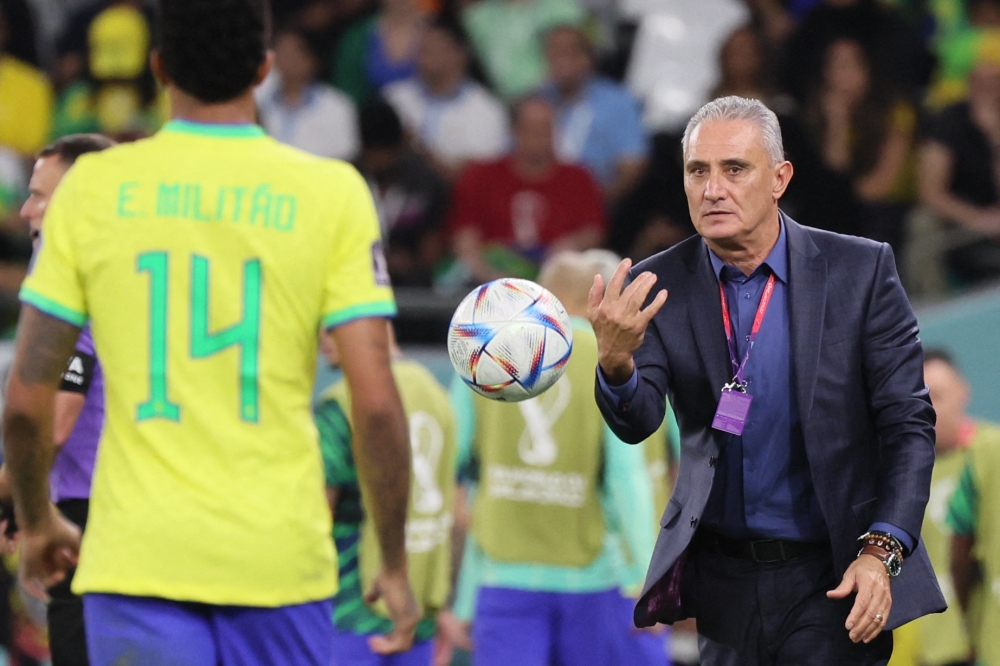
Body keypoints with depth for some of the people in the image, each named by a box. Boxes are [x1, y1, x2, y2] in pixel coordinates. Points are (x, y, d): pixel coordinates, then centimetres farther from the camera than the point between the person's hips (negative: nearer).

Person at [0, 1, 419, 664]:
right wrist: (395, 564, 5)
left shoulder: (93, 187, 1)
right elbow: (376, 403, -6)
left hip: (138, 555, 0)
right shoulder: (332, 193, -2)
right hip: (281, 555, 0)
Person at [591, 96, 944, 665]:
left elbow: (909, 424, -4)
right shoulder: (659, 287, -2)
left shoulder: (860, 270, -6)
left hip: (832, 578, -2)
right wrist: (616, 360, -35)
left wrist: (881, 553, -16)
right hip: (721, 574, 2)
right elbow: (637, 421, -12)